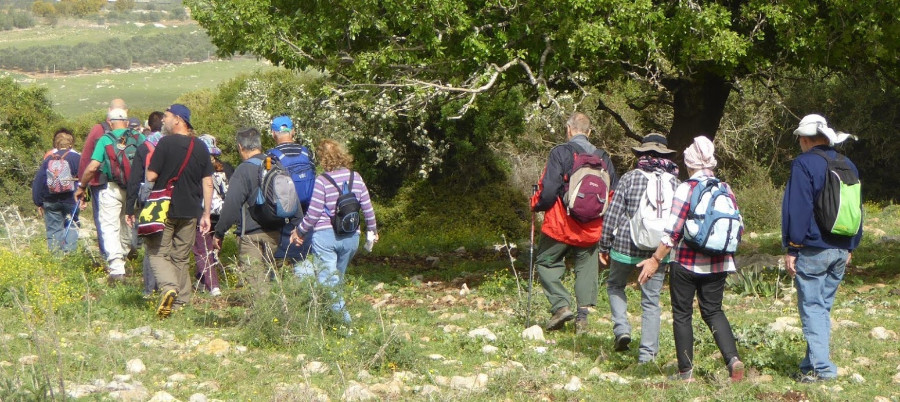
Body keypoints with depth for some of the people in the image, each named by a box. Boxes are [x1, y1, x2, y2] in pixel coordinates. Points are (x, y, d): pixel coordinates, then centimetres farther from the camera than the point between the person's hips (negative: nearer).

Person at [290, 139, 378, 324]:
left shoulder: (322, 180, -11)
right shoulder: (356, 178, 4)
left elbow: (313, 213, -10)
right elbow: (367, 208, 8)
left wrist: (299, 231, 5)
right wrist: (372, 230, 23)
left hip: (325, 236, -5)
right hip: (351, 237, 5)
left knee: (327, 280, -4)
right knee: (338, 280, 18)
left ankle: (342, 317, -15)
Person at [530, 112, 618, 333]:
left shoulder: (560, 153, -11)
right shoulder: (603, 157, 5)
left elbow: (549, 190, -16)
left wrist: (536, 204, 3)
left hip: (561, 224, -4)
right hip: (592, 228, 4)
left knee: (546, 261, 11)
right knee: (586, 267, 12)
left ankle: (561, 305, -3)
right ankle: (583, 316, 8)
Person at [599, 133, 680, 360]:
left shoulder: (629, 178, -2)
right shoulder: (673, 182, 3)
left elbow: (613, 214, -3)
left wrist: (605, 246, 5)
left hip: (626, 246, -1)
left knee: (615, 286, 23)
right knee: (651, 301, 7)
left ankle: (622, 328, 4)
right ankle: (647, 353, 6)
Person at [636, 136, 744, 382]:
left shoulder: (686, 189, -12)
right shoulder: (726, 191, 2)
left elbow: (673, 232, -15)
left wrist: (655, 260, -8)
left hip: (687, 263, -4)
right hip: (718, 265, 4)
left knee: (682, 313, 9)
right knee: (713, 311, 16)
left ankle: (686, 372, 11)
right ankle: (733, 359, -3)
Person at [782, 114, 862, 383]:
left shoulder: (804, 164, -10)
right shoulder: (848, 166, 12)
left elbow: (797, 209, -14)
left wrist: (791, 249, -9)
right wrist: (850, 247, 23)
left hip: (812, 250, -7)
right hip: (840, 250, 7)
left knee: (812, 307, -4)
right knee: (824, 306, 15)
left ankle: (821, 367, -9)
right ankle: (814, 361, 19)